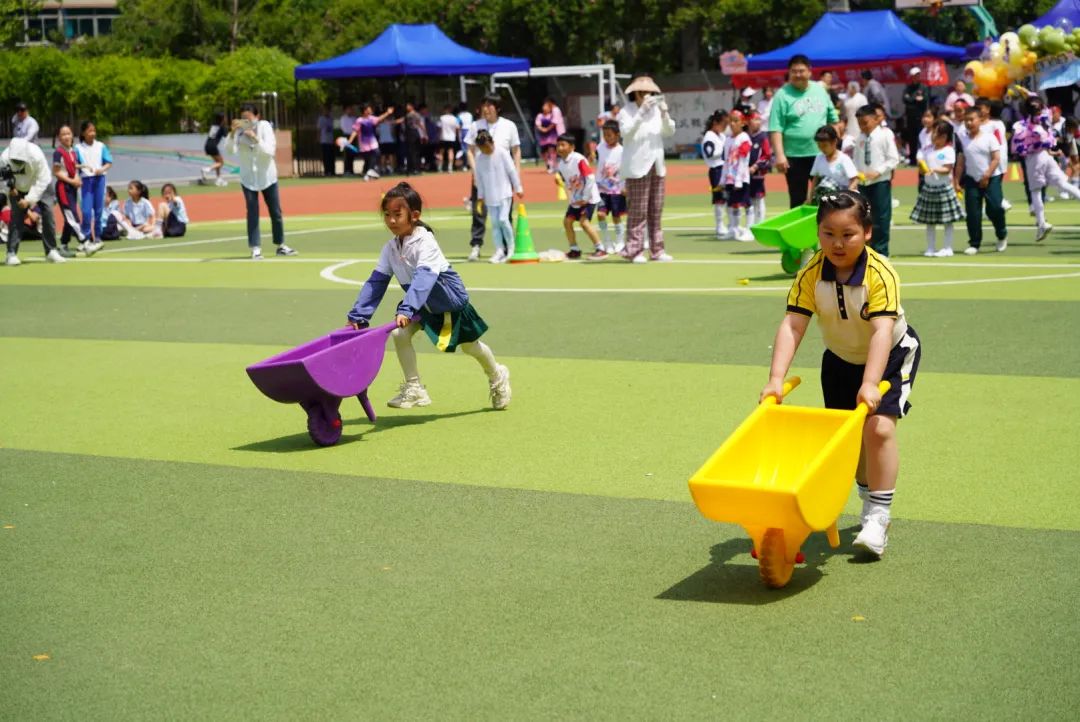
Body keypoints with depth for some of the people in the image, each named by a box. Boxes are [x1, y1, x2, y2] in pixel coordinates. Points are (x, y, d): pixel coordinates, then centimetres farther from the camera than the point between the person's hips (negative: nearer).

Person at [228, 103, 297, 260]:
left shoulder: (265, 126, -10)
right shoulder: (239, 130, -8)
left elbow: (270, 151, -20)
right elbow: (231, 149, -22)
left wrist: (256, 139, -32)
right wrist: (233, 132, -35)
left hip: (267, 176, 0)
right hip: (248, 177, 0)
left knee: (276, 212, 7)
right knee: (252, 213, -6)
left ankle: (280, 246, 21)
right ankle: (256, 249, -4)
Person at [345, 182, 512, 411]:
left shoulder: (425, 243, -32)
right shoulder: (390, 248, -11)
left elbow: (423, 278, -45)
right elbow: (376, 282, -9)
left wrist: (406, 310, -57)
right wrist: (358, 316, -17)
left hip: (451, 300, -6)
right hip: (423, 304, 6)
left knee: (470, 345, 10)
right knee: (399, 334, -17)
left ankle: (497, 377, 40)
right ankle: (414, 389, -5)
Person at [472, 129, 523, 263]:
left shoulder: (502, 153, -9)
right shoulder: (479, 158, 2)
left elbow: (512, 171, -4)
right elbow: (479, 177, 11)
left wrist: (518, 188, -2)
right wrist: (480, 195, 14)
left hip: (504, 193, -4)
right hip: (490, 196, 4)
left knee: (503, 219, -14)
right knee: (494, 223, 3)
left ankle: (510, 247, 2)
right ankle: (499, 250, 8)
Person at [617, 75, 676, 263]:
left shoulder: (655, 110, 12)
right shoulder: (627, 112, -3)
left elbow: (670, 132, 6)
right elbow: (626, 132, -19)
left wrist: (665, 113, -11)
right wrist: (642, 111, -24)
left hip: (657, 166, 6)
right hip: (637, 168, -6)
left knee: (656, 210, 6)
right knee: (637, 211, -8)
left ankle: (657, 250, 10)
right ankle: (634, 250, -5)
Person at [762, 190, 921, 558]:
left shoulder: (881, 274, -33)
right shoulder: (811, 275, -23)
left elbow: (882, 331, -42)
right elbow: (792, 325, -29)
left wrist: (870, 383, -53)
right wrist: (776, 379, -40)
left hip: (891, 355, -4)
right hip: (840, 359, 4)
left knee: (878, 427, -20)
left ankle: (878, 516, -12)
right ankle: (868, 496, 35)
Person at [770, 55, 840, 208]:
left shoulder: (819, 90, 7)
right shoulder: (783, 95, -7)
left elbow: (832, 117, 17)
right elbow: (775, 129, -12)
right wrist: (779, 155, -19)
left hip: (822, 154, 4)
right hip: (795, 156, -4)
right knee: (798, 200, 3)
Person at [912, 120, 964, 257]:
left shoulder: (949, 151, -9)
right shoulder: (927, 149, 7)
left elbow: (948, 169, -16)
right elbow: (921, 169, 7)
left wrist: (934, 170, -31)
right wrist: (922, 168, -15)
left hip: (943, 188, -5)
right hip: (928, 187, 6)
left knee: (947, 221, 1)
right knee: (929, 221, 8)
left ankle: (947, 248, 8)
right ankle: (930, 248, 15)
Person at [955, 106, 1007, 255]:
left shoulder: (989, 137, -5)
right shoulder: (964, 140, 6)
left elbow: (996, 159, -8)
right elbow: (961, 162, 9)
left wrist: (986, 176, -16)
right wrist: (957, 181, 3)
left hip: (991, 179, -3)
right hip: (971, 179, 3)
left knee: (994, 208, -11)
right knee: (972, 213, 0)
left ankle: (1002, 234, 15)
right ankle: (974, 244, 8)